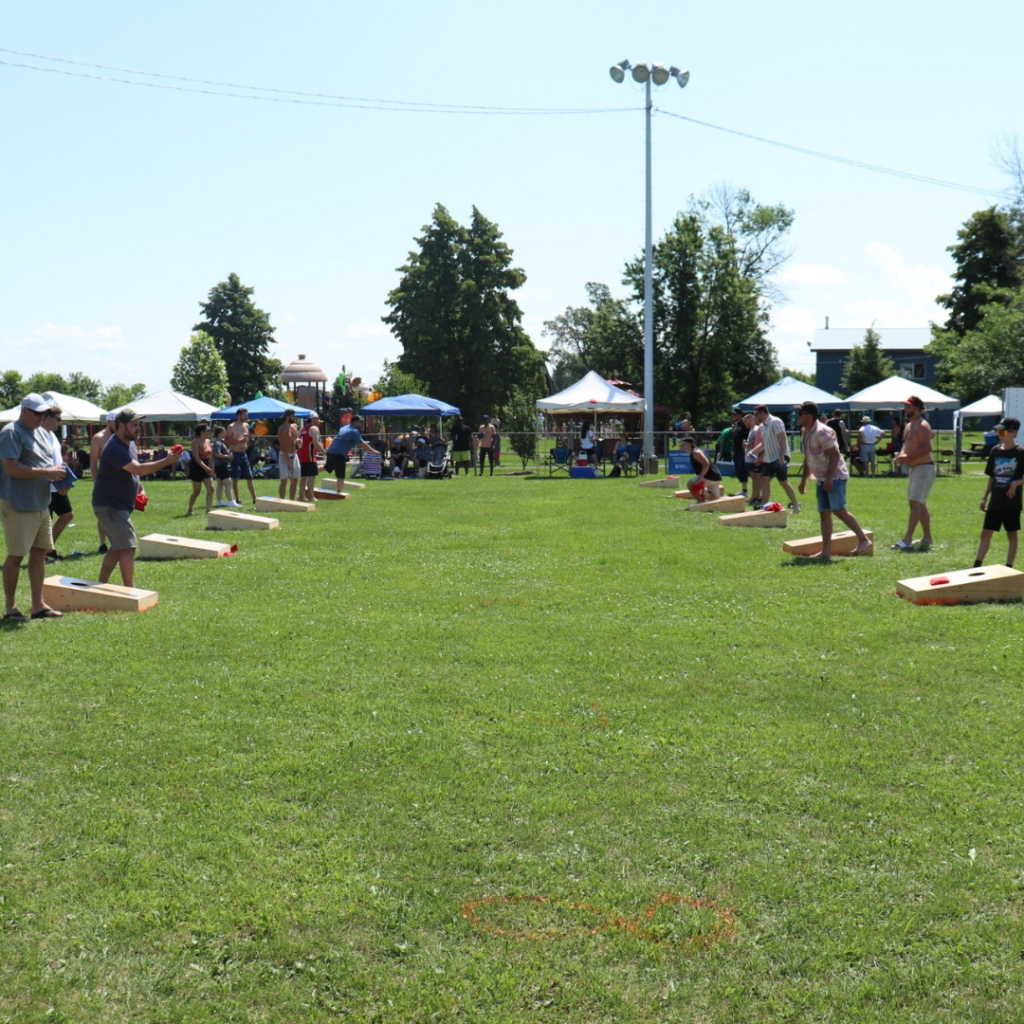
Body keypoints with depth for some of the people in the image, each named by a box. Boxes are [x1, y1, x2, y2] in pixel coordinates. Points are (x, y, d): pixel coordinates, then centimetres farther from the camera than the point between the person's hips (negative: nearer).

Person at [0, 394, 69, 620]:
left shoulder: (42, 432, 15)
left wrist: (58, 477, 2)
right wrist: (47, 473, -21)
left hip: (41, 504, 9)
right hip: (18, 505, -8)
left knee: (40, 552, 10)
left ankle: (38, 605, 17)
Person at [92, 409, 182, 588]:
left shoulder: (129, 443, 10)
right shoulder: (115, 448, -23)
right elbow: (138, 469, -33)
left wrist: (138, 490, 13)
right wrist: (167, 461, -34)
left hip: (119, 504, 11)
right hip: (110, 504, -11)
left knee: (118, 547, 18)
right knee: (128, 546, -14)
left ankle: (100, 585, 26)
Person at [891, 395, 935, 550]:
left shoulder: (922, 426, -15)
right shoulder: (908, 425, 16)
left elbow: (927, 447, -24)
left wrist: (908, 456, -25)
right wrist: (901, 455, 3)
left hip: (924, 468, -11)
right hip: (914, 468, 11)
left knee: (915, 503, -14)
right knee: (920, 504, 14)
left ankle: (907, 540, -19)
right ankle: (927, 538, 22)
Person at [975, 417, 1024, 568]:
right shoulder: (995, 451, 6)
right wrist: (985, 497, 12)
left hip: (1012, 502, -4)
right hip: (995, 501, 4)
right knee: (986, 533, 3)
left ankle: (1009, 567, 13)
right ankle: (977, 565, 6)